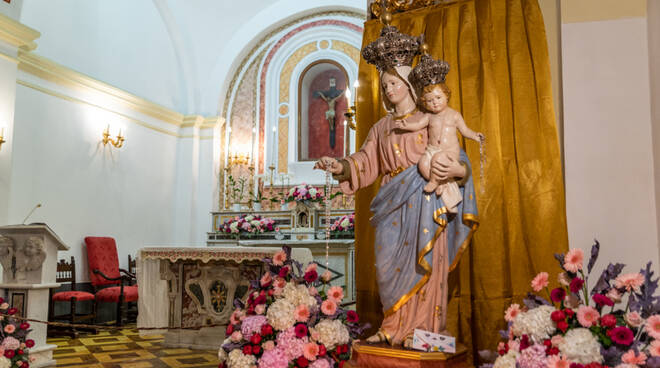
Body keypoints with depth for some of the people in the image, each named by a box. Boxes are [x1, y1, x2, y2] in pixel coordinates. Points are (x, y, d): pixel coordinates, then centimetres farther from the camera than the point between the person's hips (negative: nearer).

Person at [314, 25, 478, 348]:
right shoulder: (381, 127, 18)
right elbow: (366, 162, 11)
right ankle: (394, 327, 13)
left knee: (421, 263, -4)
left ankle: (420, 328, 4)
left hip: (424, 203, -4)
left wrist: (457, 170, -23)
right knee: (391, 263, 3)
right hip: (393, 205, 4)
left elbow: (454, 157, 0)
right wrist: (341, 167, -7)